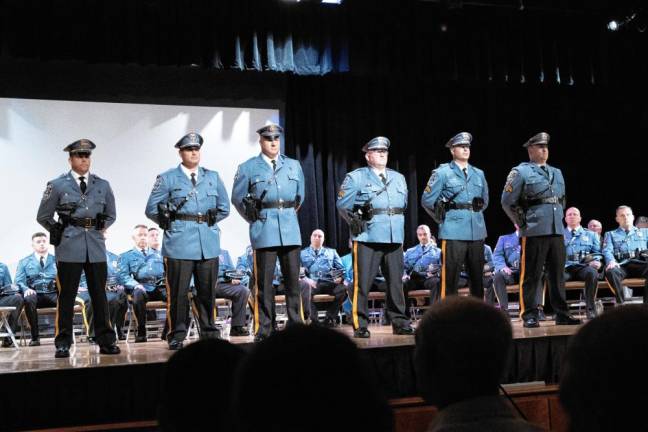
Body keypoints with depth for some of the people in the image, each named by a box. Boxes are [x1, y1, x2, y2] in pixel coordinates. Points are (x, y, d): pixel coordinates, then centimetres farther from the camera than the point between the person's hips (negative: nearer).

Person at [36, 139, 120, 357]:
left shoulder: (102, 185, 10)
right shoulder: (57, 185, 2)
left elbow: (111, 215, 21)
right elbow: (43, 217, 9)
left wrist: (98, 229, 10)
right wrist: (60, 232, 5)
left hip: (96, 248, 3)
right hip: (69, 249, -2)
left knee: (99, 295, 6)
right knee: (66, 296, 2)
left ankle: (106, 341, 12)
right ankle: (63, 343, 9)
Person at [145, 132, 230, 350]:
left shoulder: (213, 177, 14)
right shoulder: (167, 178, 5)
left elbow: (224, 207, 19)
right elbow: (152, 209, 5)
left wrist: (208, 223, 10)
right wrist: (171, 223, 3)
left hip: (209, 243, 3)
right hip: (179, 244, -3)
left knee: (207, 290, 7)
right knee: (178, 291, -2)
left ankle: (209, 333, 17)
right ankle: (177, 336, 6)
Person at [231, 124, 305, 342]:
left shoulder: (294, 166, 14)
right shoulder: (248, 168, 4)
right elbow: (237, 197, 7)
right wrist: (254, 219, 6)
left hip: (291, 228, 3)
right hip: (264, 230, -3)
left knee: (293, 280, 5)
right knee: (264, 282, -1)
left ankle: (297, 325, 12)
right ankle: (263, 330, 5)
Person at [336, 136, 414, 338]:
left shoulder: (399, 178, 20)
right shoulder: (355, 177, 4)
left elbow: (404, 204, 25)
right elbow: (342, 203, 1)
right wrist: (356, 220, -3)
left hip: (395, 238, 5)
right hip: (367, 238, -4)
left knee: (396, 281, 6)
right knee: (362, 282, -5)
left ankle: (399, 322, 16)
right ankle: (360, 325, 1)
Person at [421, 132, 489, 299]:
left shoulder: (479, 174, 16)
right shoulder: (442, 173, 0)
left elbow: (485, 199, 27)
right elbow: (427, 200, -1)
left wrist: (475, 214, 15)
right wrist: (442, 218, 4)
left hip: (477, 231, 5)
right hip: (453, 233, -5)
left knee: (477, 277, 10)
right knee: (450, 277, -5)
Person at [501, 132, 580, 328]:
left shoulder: (557, 172, 18)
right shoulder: (521, 172, -1)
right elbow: (507, 202, -3)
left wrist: (558, 218, 18)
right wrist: (522, 223, -2)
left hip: (557, 231, 6)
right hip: (534, 232, -6)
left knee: (558, 273, 9)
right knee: (531, 275, -2)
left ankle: (561, 314, 16)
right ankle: (529, 315, 4)